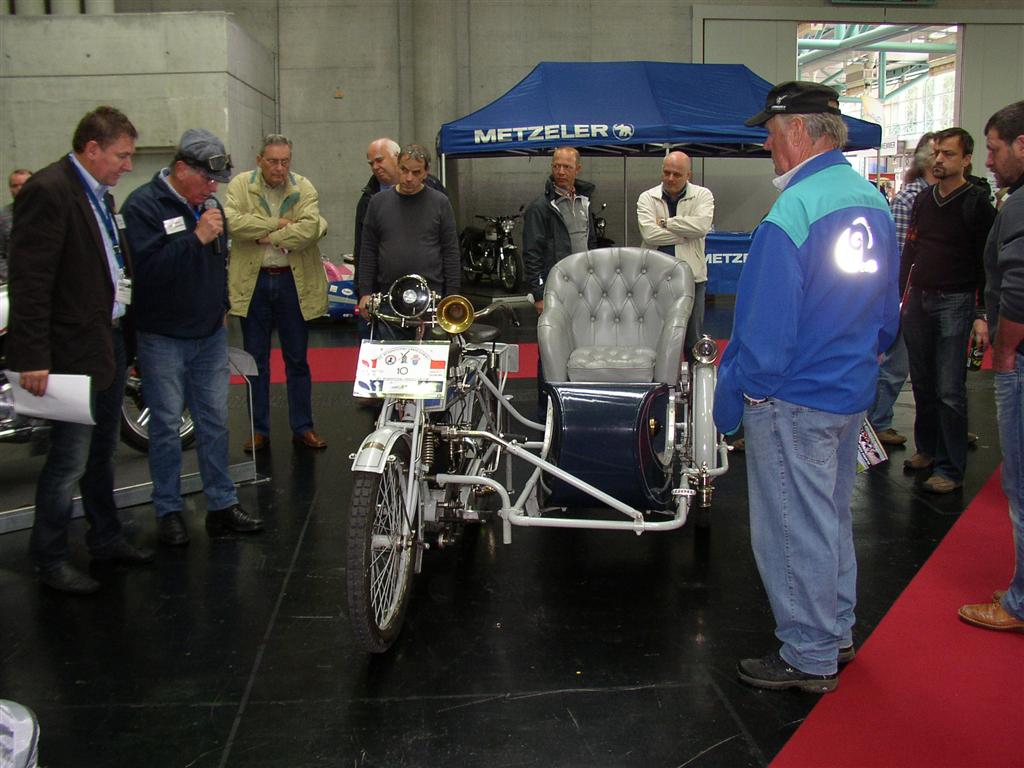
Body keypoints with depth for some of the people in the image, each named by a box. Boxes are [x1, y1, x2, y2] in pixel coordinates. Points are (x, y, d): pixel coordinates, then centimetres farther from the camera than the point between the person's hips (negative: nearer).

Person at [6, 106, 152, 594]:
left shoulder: (100, 193, 13)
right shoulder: (48, 191, -16)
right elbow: (30, 281, -21)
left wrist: (124, 333, 13)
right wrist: (33, 358, -24)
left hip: (111, 340, 9)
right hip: (75, 349, -9)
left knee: (101, 452, 19)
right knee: (70, 461, -1)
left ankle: (106, 539, 33)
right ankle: (49, 559, 15)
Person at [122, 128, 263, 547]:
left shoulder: (208, 203, 10)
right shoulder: (143, 206, -13)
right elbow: (146, 266, -25)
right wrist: (196, 237, -27)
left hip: (211, 334, 6)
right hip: (162, 337, -6)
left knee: (215, 421, 10)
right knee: (166, 426, 3)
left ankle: (222, 504, 19)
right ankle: (168, 510, 15)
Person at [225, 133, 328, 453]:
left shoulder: (303, 188, -1)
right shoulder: (240, 185, -1)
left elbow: (311, 227, -17)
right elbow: (231, 222, -18)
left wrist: (269, 236, -17)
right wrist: (278, 224, -17)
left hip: (294, 281, 0)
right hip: (252, 282, 0)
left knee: (297, 360, 9)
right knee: (256, 360, 10)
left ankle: (302, 427, 20)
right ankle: (259, 429, 21)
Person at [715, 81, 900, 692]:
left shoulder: (793, 213, -23)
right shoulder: (874, 202, 5)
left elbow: (765, 329, -23)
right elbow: (888, 313, 13)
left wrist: (731, 398, -11)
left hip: (794, 400, -9)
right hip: (853, 393, 9)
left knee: (794, 529, 6)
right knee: (832, 515, 22)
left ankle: (809, 658, 20)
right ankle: (837, 631, 38)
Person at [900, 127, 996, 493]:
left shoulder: (977, 204, -5)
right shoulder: (923, 200, 12)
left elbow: (988, 263, -8)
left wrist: (982, 314, -12)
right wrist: (898, 297, 12)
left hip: (955, 302, -6)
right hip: (918, 300, 6)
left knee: (949, 391, -6)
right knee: (922, 384, 13)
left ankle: (950, 469, 0)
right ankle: (927, 449, 26)